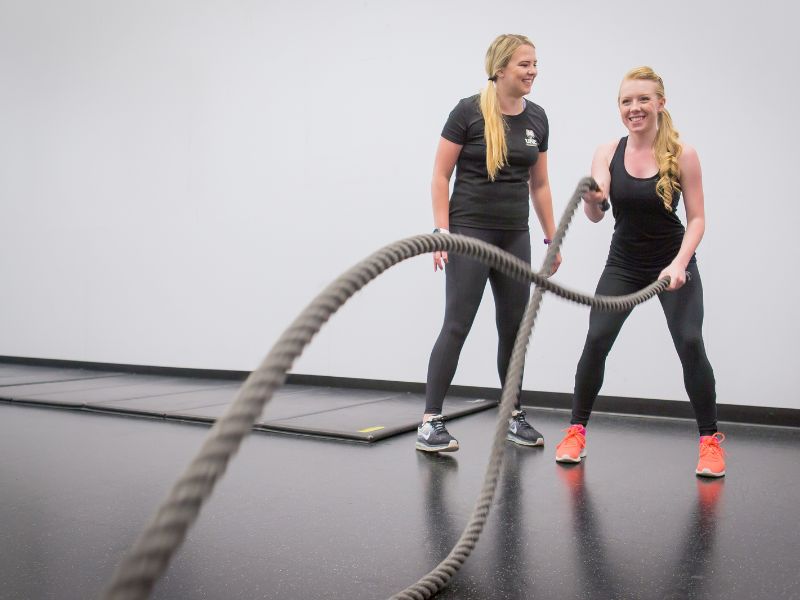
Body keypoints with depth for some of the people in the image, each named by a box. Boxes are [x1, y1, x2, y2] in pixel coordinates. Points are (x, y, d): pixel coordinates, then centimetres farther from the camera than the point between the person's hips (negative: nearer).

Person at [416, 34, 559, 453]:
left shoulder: (537, 118, 8)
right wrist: (442, 231, -13)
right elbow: (440, 176, -6)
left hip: (515, 236, 6)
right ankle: (430, 421, -2)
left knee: (514, 326, 10)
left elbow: (539, 184, 14)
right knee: (457, 325, -9)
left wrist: (551, 237, 13)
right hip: (470, 232, -6)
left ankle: (513, 415, 25)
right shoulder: (469, 112, -8)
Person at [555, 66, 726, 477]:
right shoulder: (607, 153, -5)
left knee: (690, 344, -14)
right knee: (596, 340, -12)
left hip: (673, 262, -1)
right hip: (623, 264, 2)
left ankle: (710, 440, 5)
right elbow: (596, 215, -14)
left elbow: (696, 218, -8)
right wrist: (590, 198, -37)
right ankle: (577, 431, 5)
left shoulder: (682, 155, -10)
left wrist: (679, 263, -23)